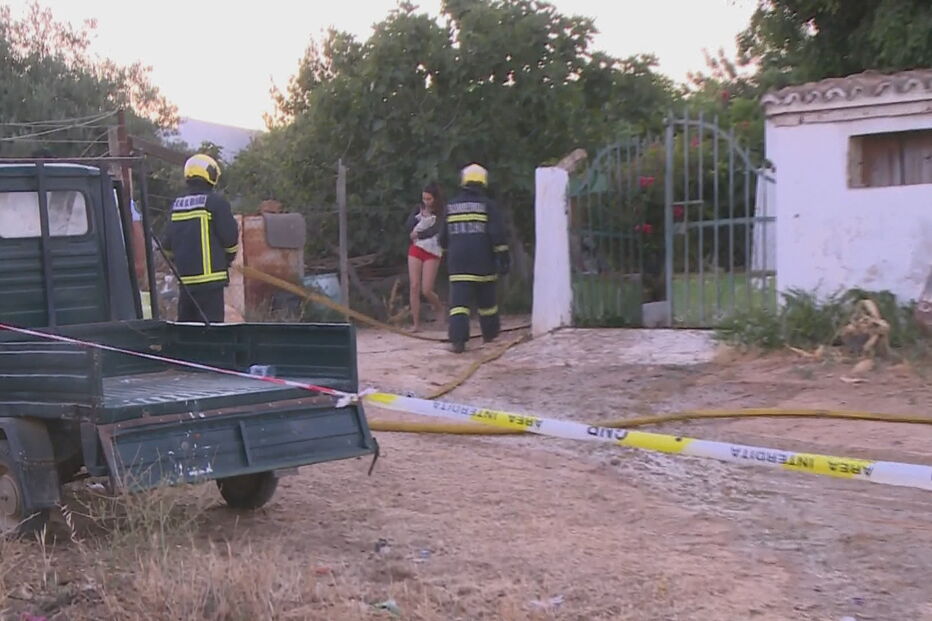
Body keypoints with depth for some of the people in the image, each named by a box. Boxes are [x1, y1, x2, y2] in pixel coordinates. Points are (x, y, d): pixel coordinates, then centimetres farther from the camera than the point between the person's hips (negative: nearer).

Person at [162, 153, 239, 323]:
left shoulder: (176, 205, 11)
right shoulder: (215, 203, -8)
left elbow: (168, 246, 15)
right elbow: (230, 238, -6)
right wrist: (227, 260, 14)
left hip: (185, 278, 6)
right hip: (210, 277, -6)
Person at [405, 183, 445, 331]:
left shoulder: (441, 214, -5)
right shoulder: (419, 209, 8)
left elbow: (434, 231, -15)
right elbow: (408, 227, 1)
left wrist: (417, 234, -5)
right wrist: (420, 217, -10)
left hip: (432, 253, -4)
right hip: (415, 250, 4)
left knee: (426, 290, -8)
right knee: (414, 287, -4)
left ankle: (439, 308, 25)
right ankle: (416, 323, -1)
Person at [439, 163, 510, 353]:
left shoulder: (451, 206, 7)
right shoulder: (488, 205, -2)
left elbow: (443, 238, 13)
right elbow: (498, 234, -10)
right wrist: (503, 258, -6)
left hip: (458, 263, 0)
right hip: (483, 263, 0)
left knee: (459, 301, -7)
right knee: (486, 300, 18)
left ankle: (458, 340, -22)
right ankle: (490, 334, 33)